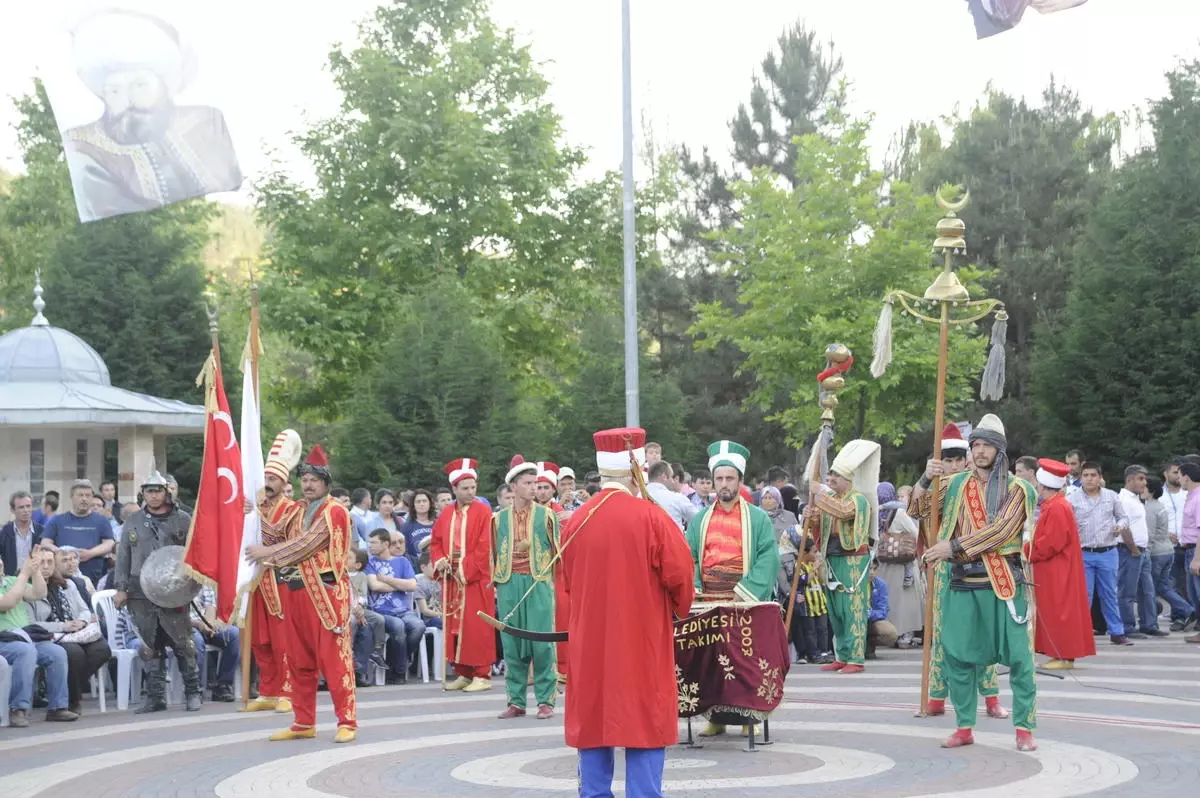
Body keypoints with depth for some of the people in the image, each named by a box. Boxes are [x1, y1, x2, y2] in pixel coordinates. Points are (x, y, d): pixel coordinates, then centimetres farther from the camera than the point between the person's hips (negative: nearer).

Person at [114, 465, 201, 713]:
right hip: (141, 594, 3)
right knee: (150, 647, 5)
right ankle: (155, 696, 11)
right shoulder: (133, 522, 12)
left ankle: (192, 693, 6)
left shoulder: (182, 520, 5)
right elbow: (123, 556, 13)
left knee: (183, 643, -4)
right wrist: (121, 588, 7)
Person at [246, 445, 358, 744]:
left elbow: (307, 543, -16)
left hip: (326, 592, -8)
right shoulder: (299, 511, 18)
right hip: (297, 591, 8)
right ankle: (304, 723, 16)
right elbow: (279, 535, 13)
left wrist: (267, 552, -12)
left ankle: (347, 722, -4)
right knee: (299, 660, 9)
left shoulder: (334, 512, -8)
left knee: (333, 658, -8)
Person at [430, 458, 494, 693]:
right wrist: (439, 561, -5)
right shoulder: (445, 515, 11)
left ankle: (482, 675, 1)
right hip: (452, 579, 5)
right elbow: (435, 543, 14)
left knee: (476, 627, -5)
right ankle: (463, 674, 15)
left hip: (476, 579, -5)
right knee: (455, 626, 7)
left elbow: (484, 547, -12)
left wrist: (465, 569, -15)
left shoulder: (483, 512, -6)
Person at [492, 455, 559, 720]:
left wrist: (552, 583, 3)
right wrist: (497, 582, 10)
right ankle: (516, 701, 10)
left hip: (539, 584, -2)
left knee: (542, 644, -5)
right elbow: (493, 553, 15)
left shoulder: (546, 516, 5)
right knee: (512, 644, 3)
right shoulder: (499, 518, 9)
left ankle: (546, 700, 2)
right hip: (509, 585, 2)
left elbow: (557, 551, 7)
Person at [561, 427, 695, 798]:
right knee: (643, 722, 1)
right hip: (642, 641, -4)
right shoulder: (650, 517, -13)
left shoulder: (576, 520, 1)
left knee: (593, 719, 9)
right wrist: (680, 607, 8)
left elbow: (569, 581, 11)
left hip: (591, 639, 4)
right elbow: (679, 574, -11)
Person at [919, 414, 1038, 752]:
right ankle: (964, 726, 13)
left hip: (1002, 583, -4)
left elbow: (1000, 530, -14)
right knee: (957, 655, 3)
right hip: (961, 583, 4)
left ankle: (1024, 727, 3)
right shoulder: (957, 484, 12)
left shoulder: (1016, 489, 0)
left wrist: (954, 547, -19)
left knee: (1018, 655, -4)